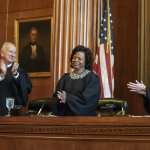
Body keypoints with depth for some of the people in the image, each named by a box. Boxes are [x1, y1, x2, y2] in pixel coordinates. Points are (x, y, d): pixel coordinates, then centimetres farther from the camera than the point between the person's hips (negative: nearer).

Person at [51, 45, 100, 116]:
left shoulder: (92, 78, -4)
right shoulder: (65, 78, 10)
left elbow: (87, 99, -15)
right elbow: (56, 96, 4)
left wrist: (68, 98, -23)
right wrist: (60, 99, -19)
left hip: (84, 115, -4)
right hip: (65, 114, 4)